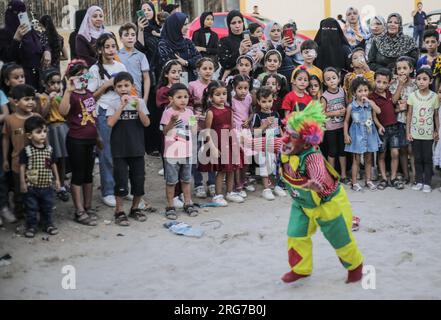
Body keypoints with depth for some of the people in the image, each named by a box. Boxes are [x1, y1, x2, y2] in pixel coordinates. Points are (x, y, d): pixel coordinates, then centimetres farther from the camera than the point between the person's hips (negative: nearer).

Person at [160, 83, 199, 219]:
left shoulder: (189, 112, 6)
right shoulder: (168, 113, -9)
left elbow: (193, 132, 11)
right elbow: (165, 132, -12)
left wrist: (196, 122, -4)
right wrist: (172, 121, -26)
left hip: (187, 152, 5)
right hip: (172, 153, -4)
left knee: (186, 179, 15)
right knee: (171, 181, 3)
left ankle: (188, 203, 27)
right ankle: (170, 206, 12)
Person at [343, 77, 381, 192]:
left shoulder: (370, 103, 0)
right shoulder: (351, 106, -6)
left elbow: (378, 111, -19)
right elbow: (346, 121, 0)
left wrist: (368, 101, -19)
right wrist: (346, 135, -6)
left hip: (369, 133, 3)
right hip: (357, 134, -3)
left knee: (368, 159, 12)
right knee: (356, 159, 3)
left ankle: (368, 180, 24)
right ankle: (354, 182, 10)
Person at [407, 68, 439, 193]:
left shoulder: (434, 96, -5)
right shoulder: (412, 95, -4)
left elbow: (436, 115, 2)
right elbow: (409, 114, 1)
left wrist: (437, 131, 3)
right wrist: (408, 131, -1)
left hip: (428, 134, -1)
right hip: (415, 133, 1)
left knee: (427, 159, 4)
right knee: (418, 158, 9)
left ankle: (427, 183, 12)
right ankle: (419, 181, 18)